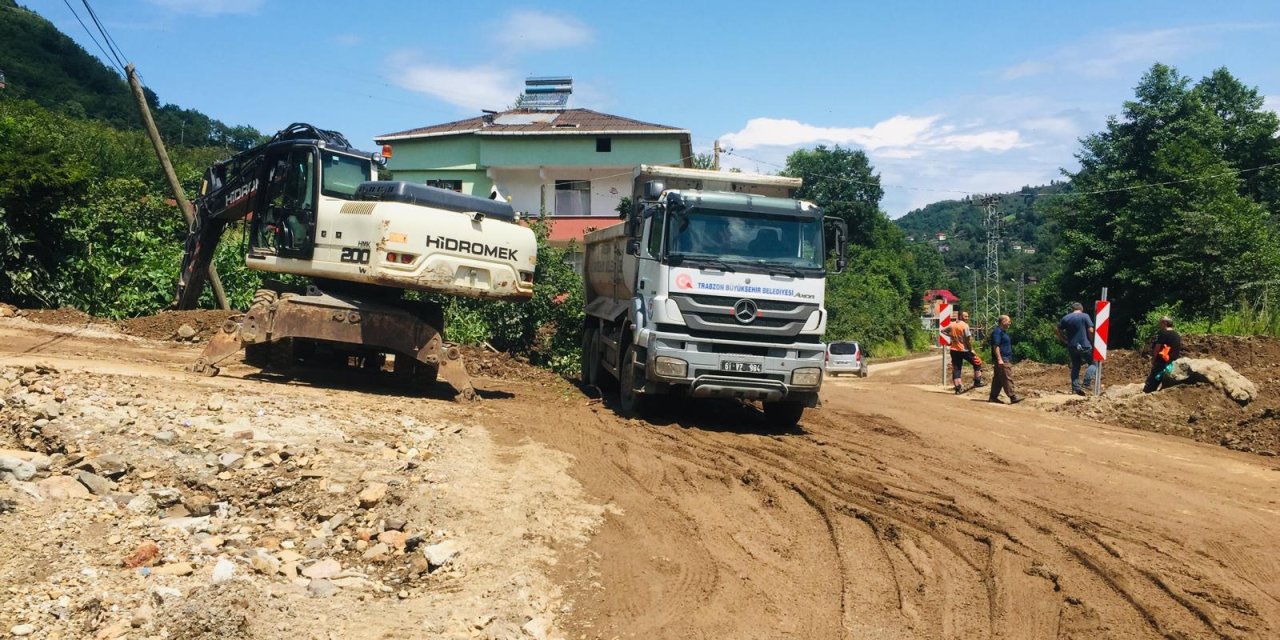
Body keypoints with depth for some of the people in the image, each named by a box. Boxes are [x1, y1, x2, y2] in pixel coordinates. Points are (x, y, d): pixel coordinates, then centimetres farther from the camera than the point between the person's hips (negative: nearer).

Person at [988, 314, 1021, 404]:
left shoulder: (1003, 332, 19)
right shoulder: (997, 331, -13)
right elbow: (996, 346, -19)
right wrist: (999, 359, -24)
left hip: (1006, 359, 11)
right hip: (1002, 359, -11)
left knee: (998, 379, 11)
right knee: (1007, 378, -11)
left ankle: (993, 397, 14)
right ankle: (1013, 397, -12)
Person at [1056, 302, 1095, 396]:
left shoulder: (1065, 318, 7)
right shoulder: (1085, 316, -5)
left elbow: (1058, 330, 8)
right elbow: (1091, 331, -10)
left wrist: (1064, 340, 17)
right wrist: (1093, 343, 1)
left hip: (1072, 347, 4)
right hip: (1085, 346, -4)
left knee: (1075, 367, 12)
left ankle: (1075, 388, 6)